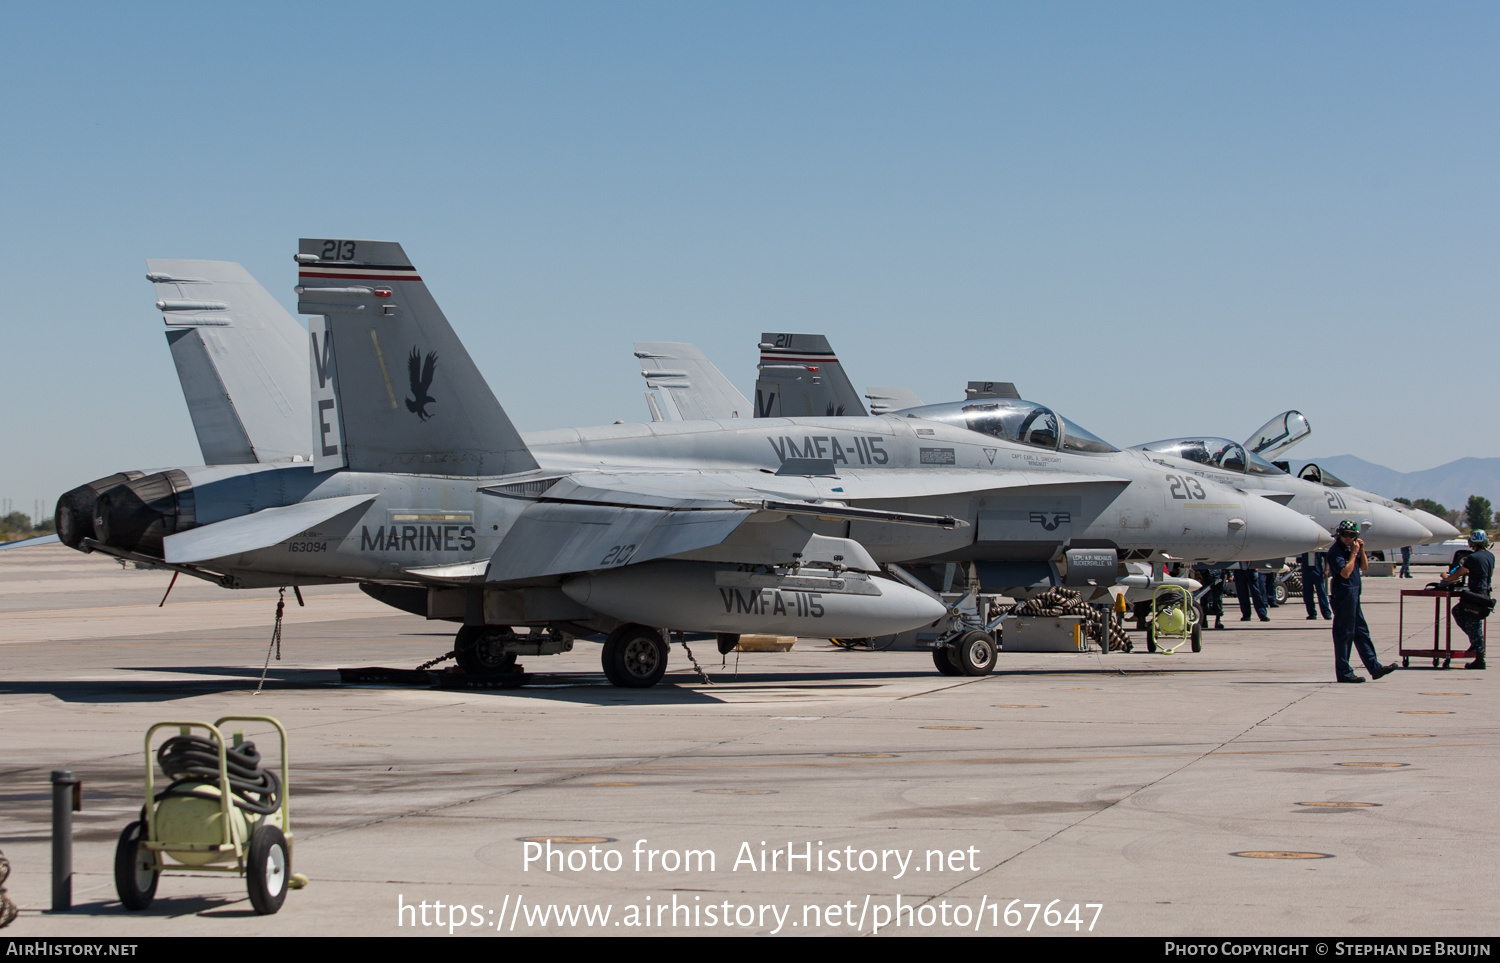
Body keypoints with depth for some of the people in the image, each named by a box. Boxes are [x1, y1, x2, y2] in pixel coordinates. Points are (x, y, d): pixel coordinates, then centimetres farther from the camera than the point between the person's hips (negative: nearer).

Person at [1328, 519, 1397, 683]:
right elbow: (1345, 572, -23)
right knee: (1343, 634, -4)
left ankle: (1374, 667, 17)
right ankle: (1343, 673, 1)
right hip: (1343, 595, -9)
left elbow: (1364, 567, 15)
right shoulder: (1335, 552, -13)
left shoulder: (1351, 548, 14)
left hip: (1353, 596, 10)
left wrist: (1361, 550, 1)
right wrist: (1354, 553, -16)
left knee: (1361, 632, 13)